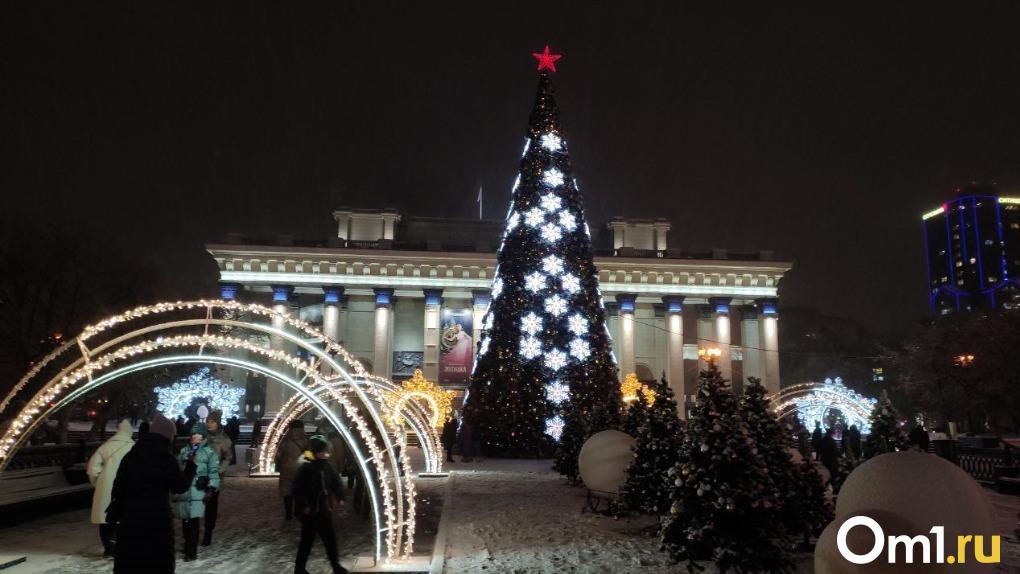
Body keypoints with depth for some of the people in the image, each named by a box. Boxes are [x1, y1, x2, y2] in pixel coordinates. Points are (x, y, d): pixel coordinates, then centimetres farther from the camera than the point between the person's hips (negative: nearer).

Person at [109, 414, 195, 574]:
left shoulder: (130, 456, 2)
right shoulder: (166, 459, -11)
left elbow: (118, 488, 5)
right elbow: (181, 487, -2)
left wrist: (115, 513, 13)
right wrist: (190, 465, 10)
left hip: (130, 520, 4)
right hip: (158, 521, -4)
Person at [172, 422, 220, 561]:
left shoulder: (209, 452, 1)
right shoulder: (184, 450, 16)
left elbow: (213, 472, -2)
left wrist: (211, 489, -11)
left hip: (197, 492, -5)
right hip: (182, 491, 5)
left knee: (193, 522, -6)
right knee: (185, 521, 12)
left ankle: (192, 552, 3)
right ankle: (188, 546, 31)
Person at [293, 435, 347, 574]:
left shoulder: (326, 465, 3)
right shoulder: (305, 467, -16)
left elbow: (335, 482, 13)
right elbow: (297, 488, -18)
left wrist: (340, 497, 3)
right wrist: (303, 505, -21)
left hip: (324, 509, 6)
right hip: (310, 510, -6)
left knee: (330, 537, 12)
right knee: (307, 539, 5)